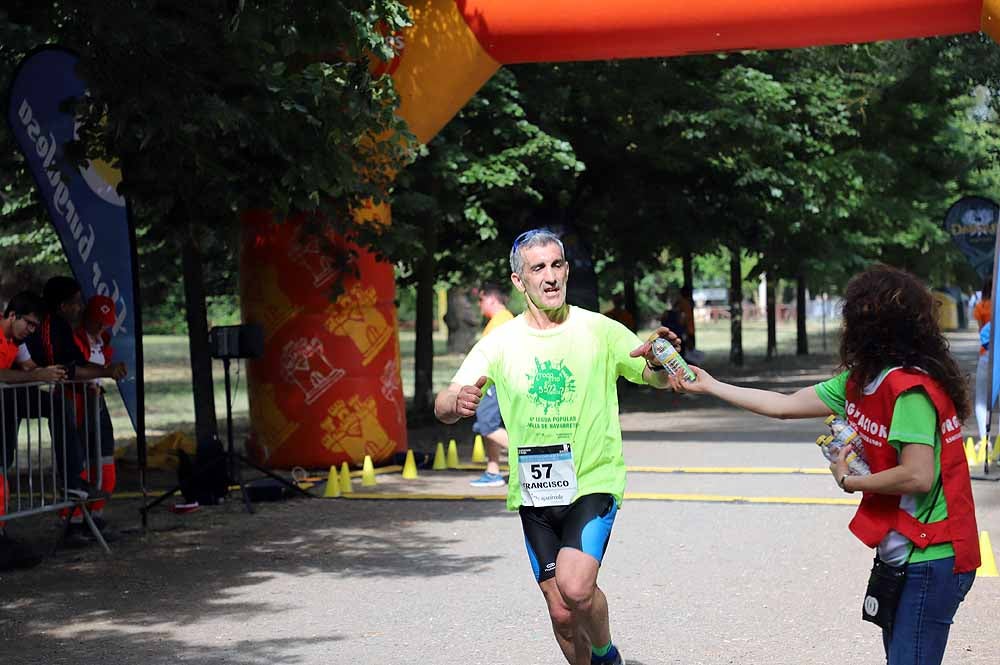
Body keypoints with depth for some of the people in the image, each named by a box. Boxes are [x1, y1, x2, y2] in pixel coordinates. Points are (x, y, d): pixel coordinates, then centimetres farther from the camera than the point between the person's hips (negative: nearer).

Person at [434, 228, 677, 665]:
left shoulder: (600, 331, -3)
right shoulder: (499, 343, 0)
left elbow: (656, 378, -1)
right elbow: (442, 408, -5)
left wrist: (658, 362, -27)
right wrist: (458, 403, -31)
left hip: (593, 482, -2)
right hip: (533, 494, 3)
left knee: (575, 588, -23)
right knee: (562, 612, 4)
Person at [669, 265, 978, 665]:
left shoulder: (909, 388, -21)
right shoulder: (860, 381, 7)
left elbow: (917, 476, -27)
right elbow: (785, 406, 14)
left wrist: (848, 481, -11)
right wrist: (709, 386, 17)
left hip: (931, 557, -9)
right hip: (902, 552, 9)